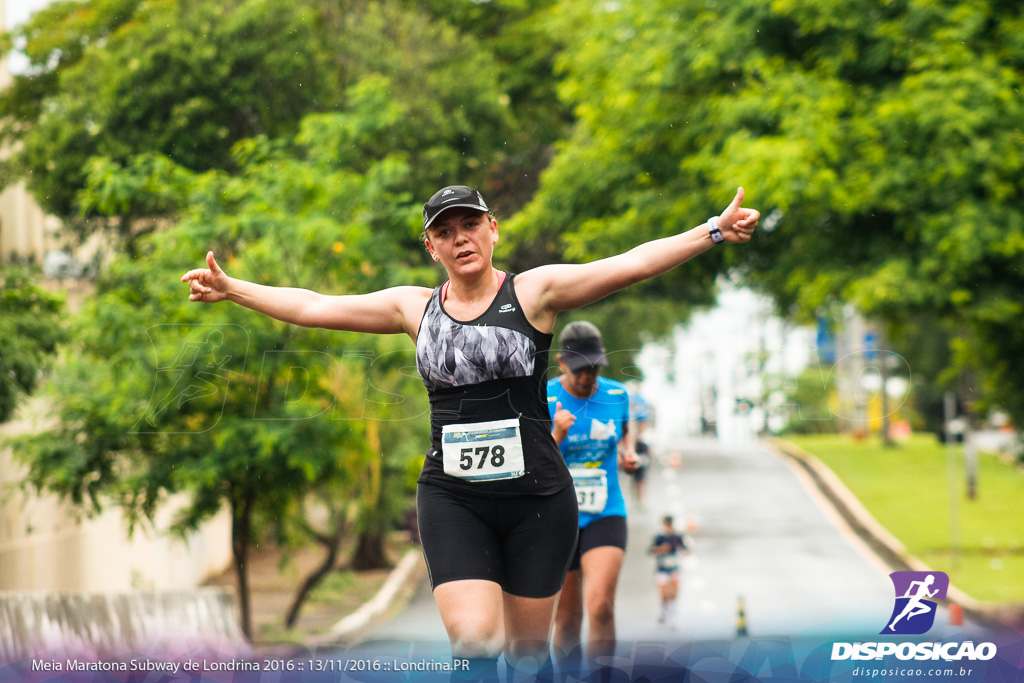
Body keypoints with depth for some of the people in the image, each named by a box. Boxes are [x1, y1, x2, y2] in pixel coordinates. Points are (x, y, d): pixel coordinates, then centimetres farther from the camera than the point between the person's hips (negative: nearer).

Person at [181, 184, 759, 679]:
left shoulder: (535, 292, -2)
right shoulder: (414, 307, 7)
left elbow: (632, 264, -13)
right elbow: (311, 307, 13)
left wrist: (713, 232, -23)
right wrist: (232, 289, 13)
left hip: (537, 496, -1)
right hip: (452, 497, 1)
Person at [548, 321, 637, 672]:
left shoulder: (617, 394, 1)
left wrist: (628, 452, 2)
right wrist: (556, 436, -28)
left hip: (606, 515, 1)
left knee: (600, 606, -20)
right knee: (567, 619, 7)